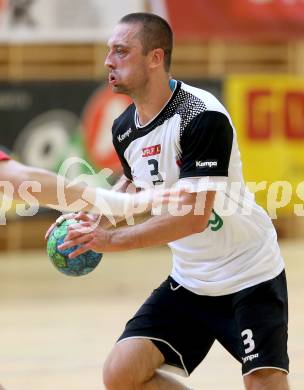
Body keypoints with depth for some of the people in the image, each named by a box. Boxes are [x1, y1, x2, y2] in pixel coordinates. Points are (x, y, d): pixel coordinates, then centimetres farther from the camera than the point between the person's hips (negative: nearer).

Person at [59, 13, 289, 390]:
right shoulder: (123, 128, 1)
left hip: (250, 277, -7)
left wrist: (113, 240, -29)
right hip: (188, 281, 7)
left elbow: (194, 216, -28)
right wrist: (96, 218, 3)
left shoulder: (202, 117, -23)